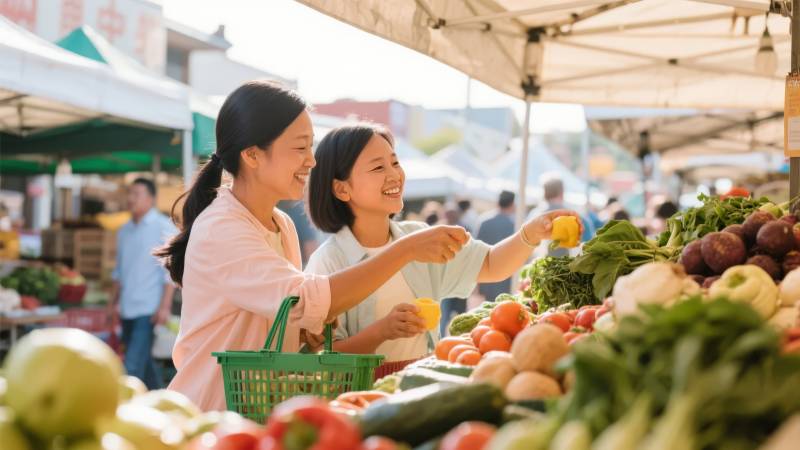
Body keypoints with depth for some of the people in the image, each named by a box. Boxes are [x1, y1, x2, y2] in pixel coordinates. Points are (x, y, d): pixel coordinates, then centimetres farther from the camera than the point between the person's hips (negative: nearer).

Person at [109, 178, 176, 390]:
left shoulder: (163, 227, -5)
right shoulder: (125, 231, 15)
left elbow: (171, 270, -10)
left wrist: (165, 306, -16)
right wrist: (113, 303, 18)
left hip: (149, 310, -7)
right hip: (127, 309, 7)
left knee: (133, 364, -13)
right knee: (144, 362, 13)